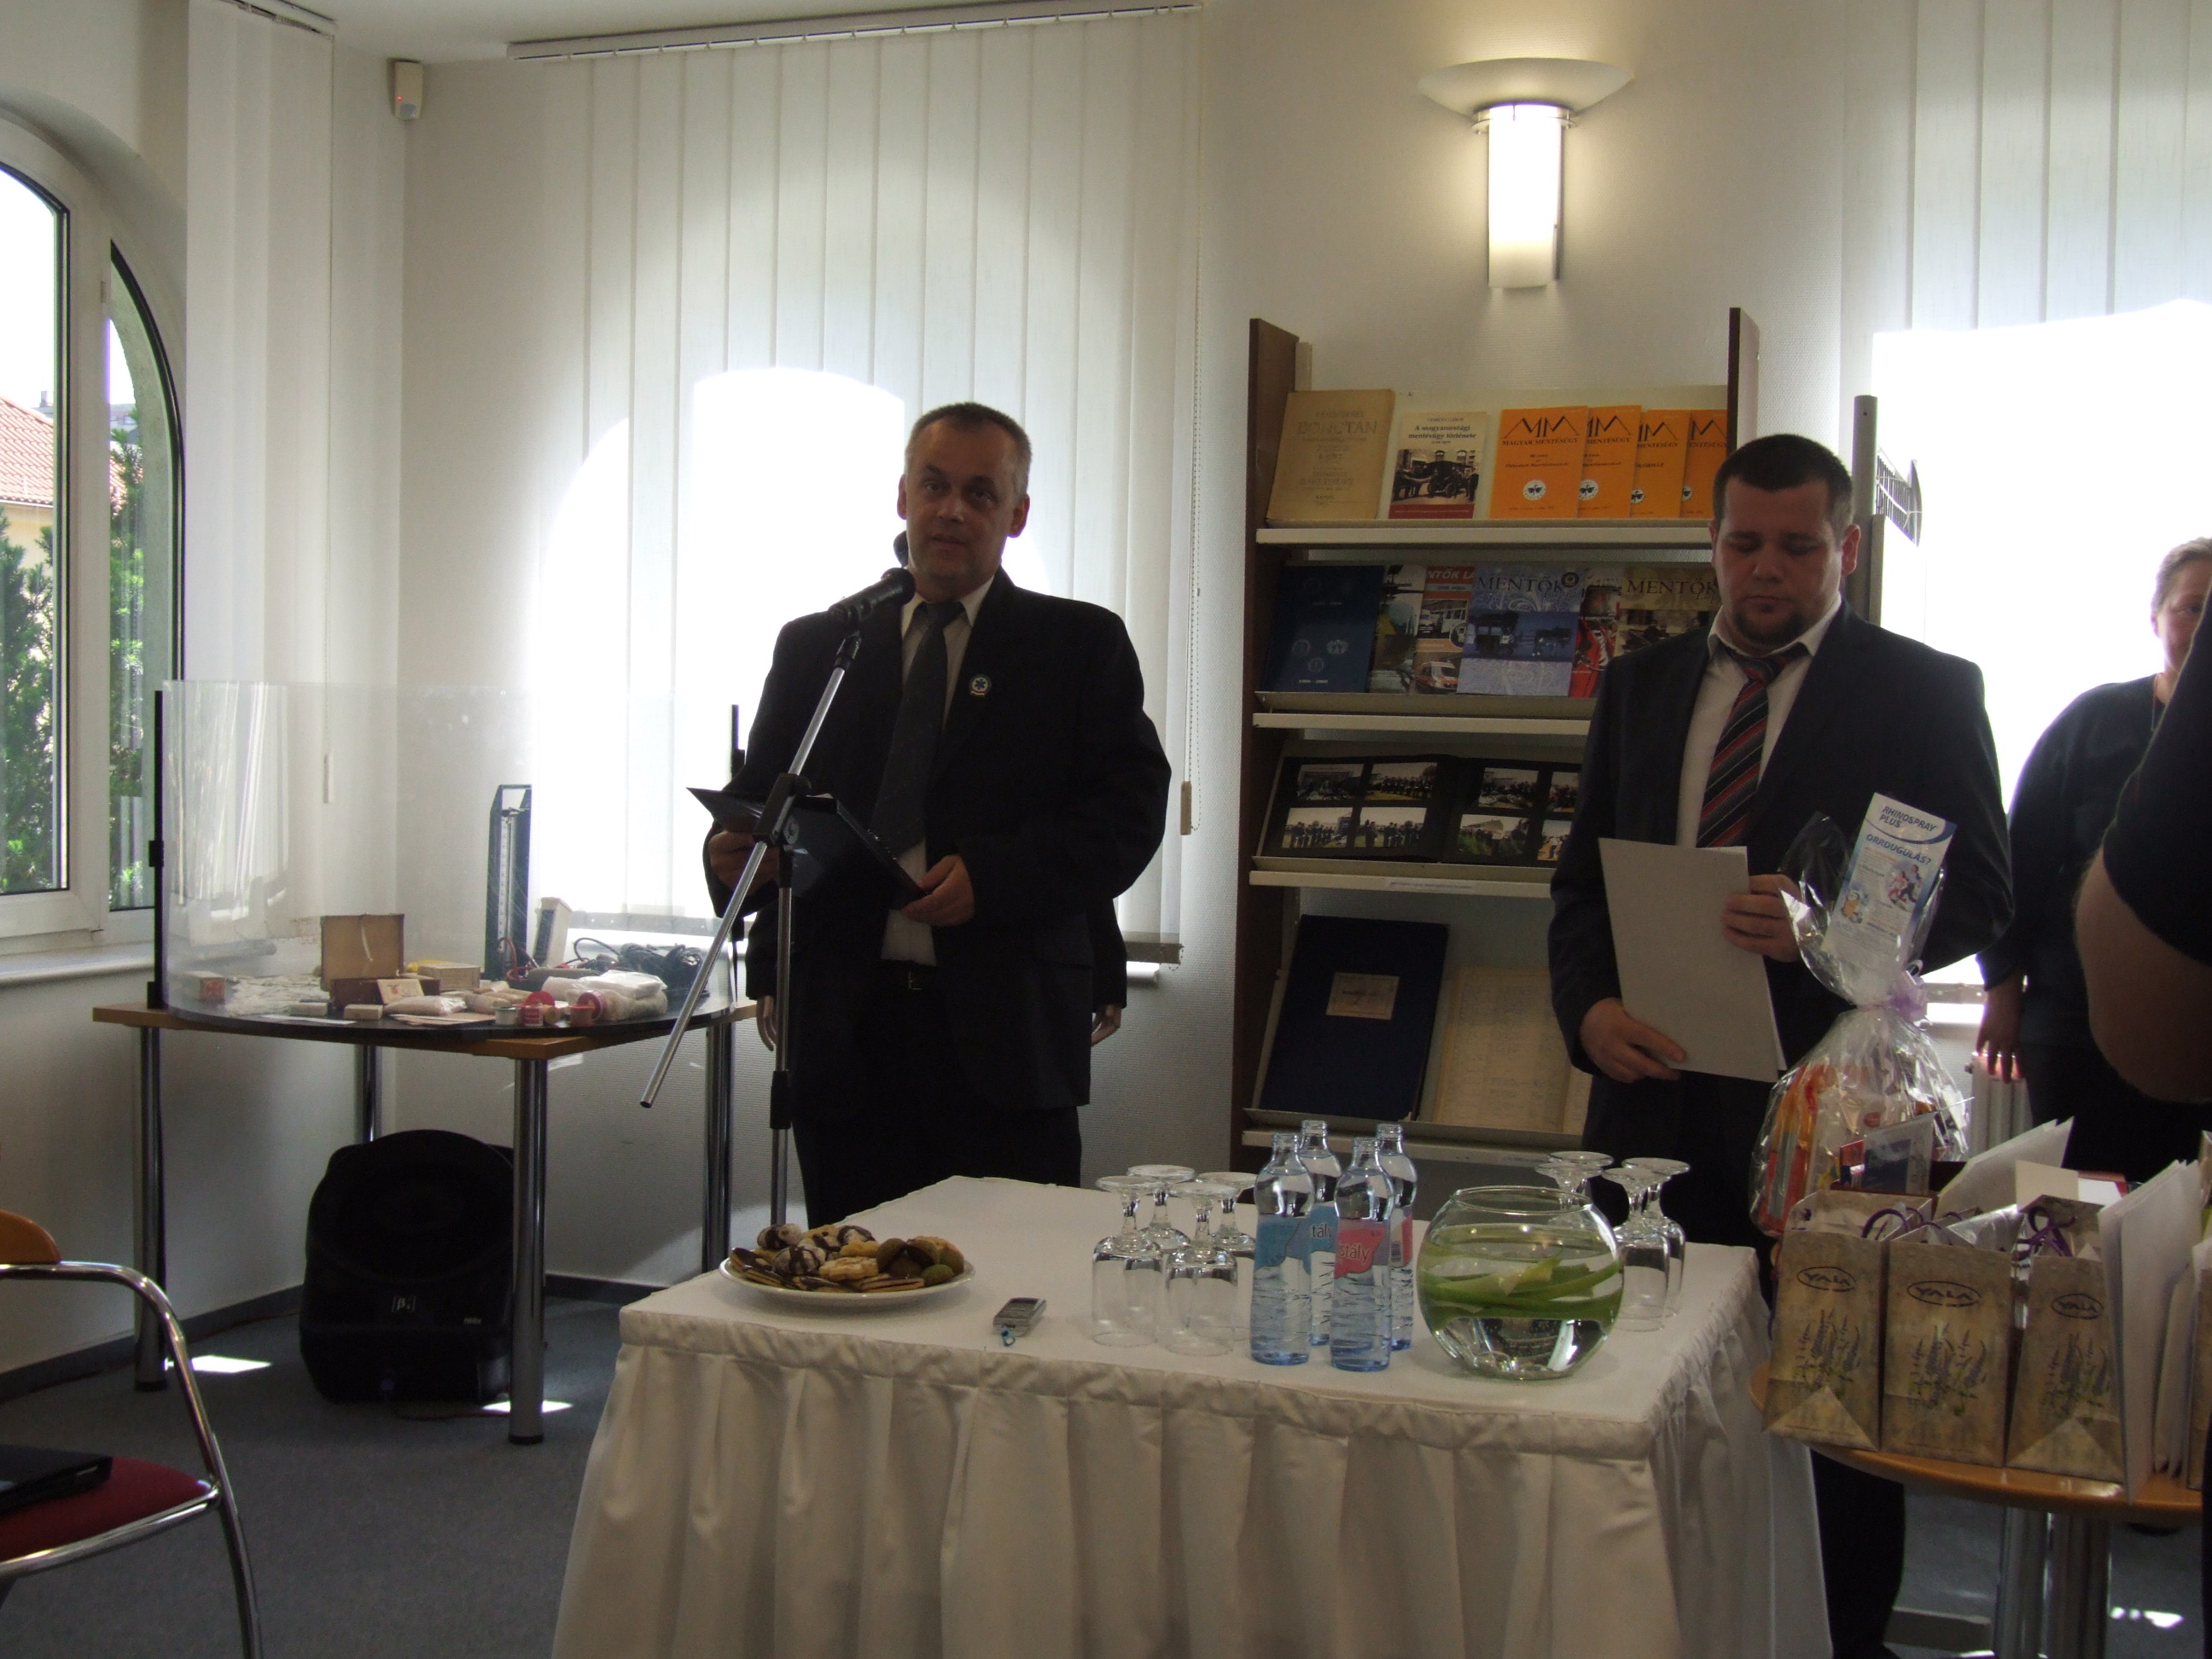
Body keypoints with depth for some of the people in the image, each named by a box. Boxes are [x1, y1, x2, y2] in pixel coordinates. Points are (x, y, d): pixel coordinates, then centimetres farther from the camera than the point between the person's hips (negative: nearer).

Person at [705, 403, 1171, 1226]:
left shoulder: (1081, 645, 8)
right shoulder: (815, 647, 15)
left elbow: (1131, 814, -1)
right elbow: (757, 801, 15)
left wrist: (994, 874, -15)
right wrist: (734, 854, -9)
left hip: (1006, 1032, -2)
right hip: (843, 1029, 2)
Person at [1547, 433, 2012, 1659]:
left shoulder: (1922, 691, 1)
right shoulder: (1639, 686, 14)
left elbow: (1978, 894, -5)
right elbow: (1584, 875, 14)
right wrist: (1588, 1006, -4)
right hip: (1659, 1089, 4)